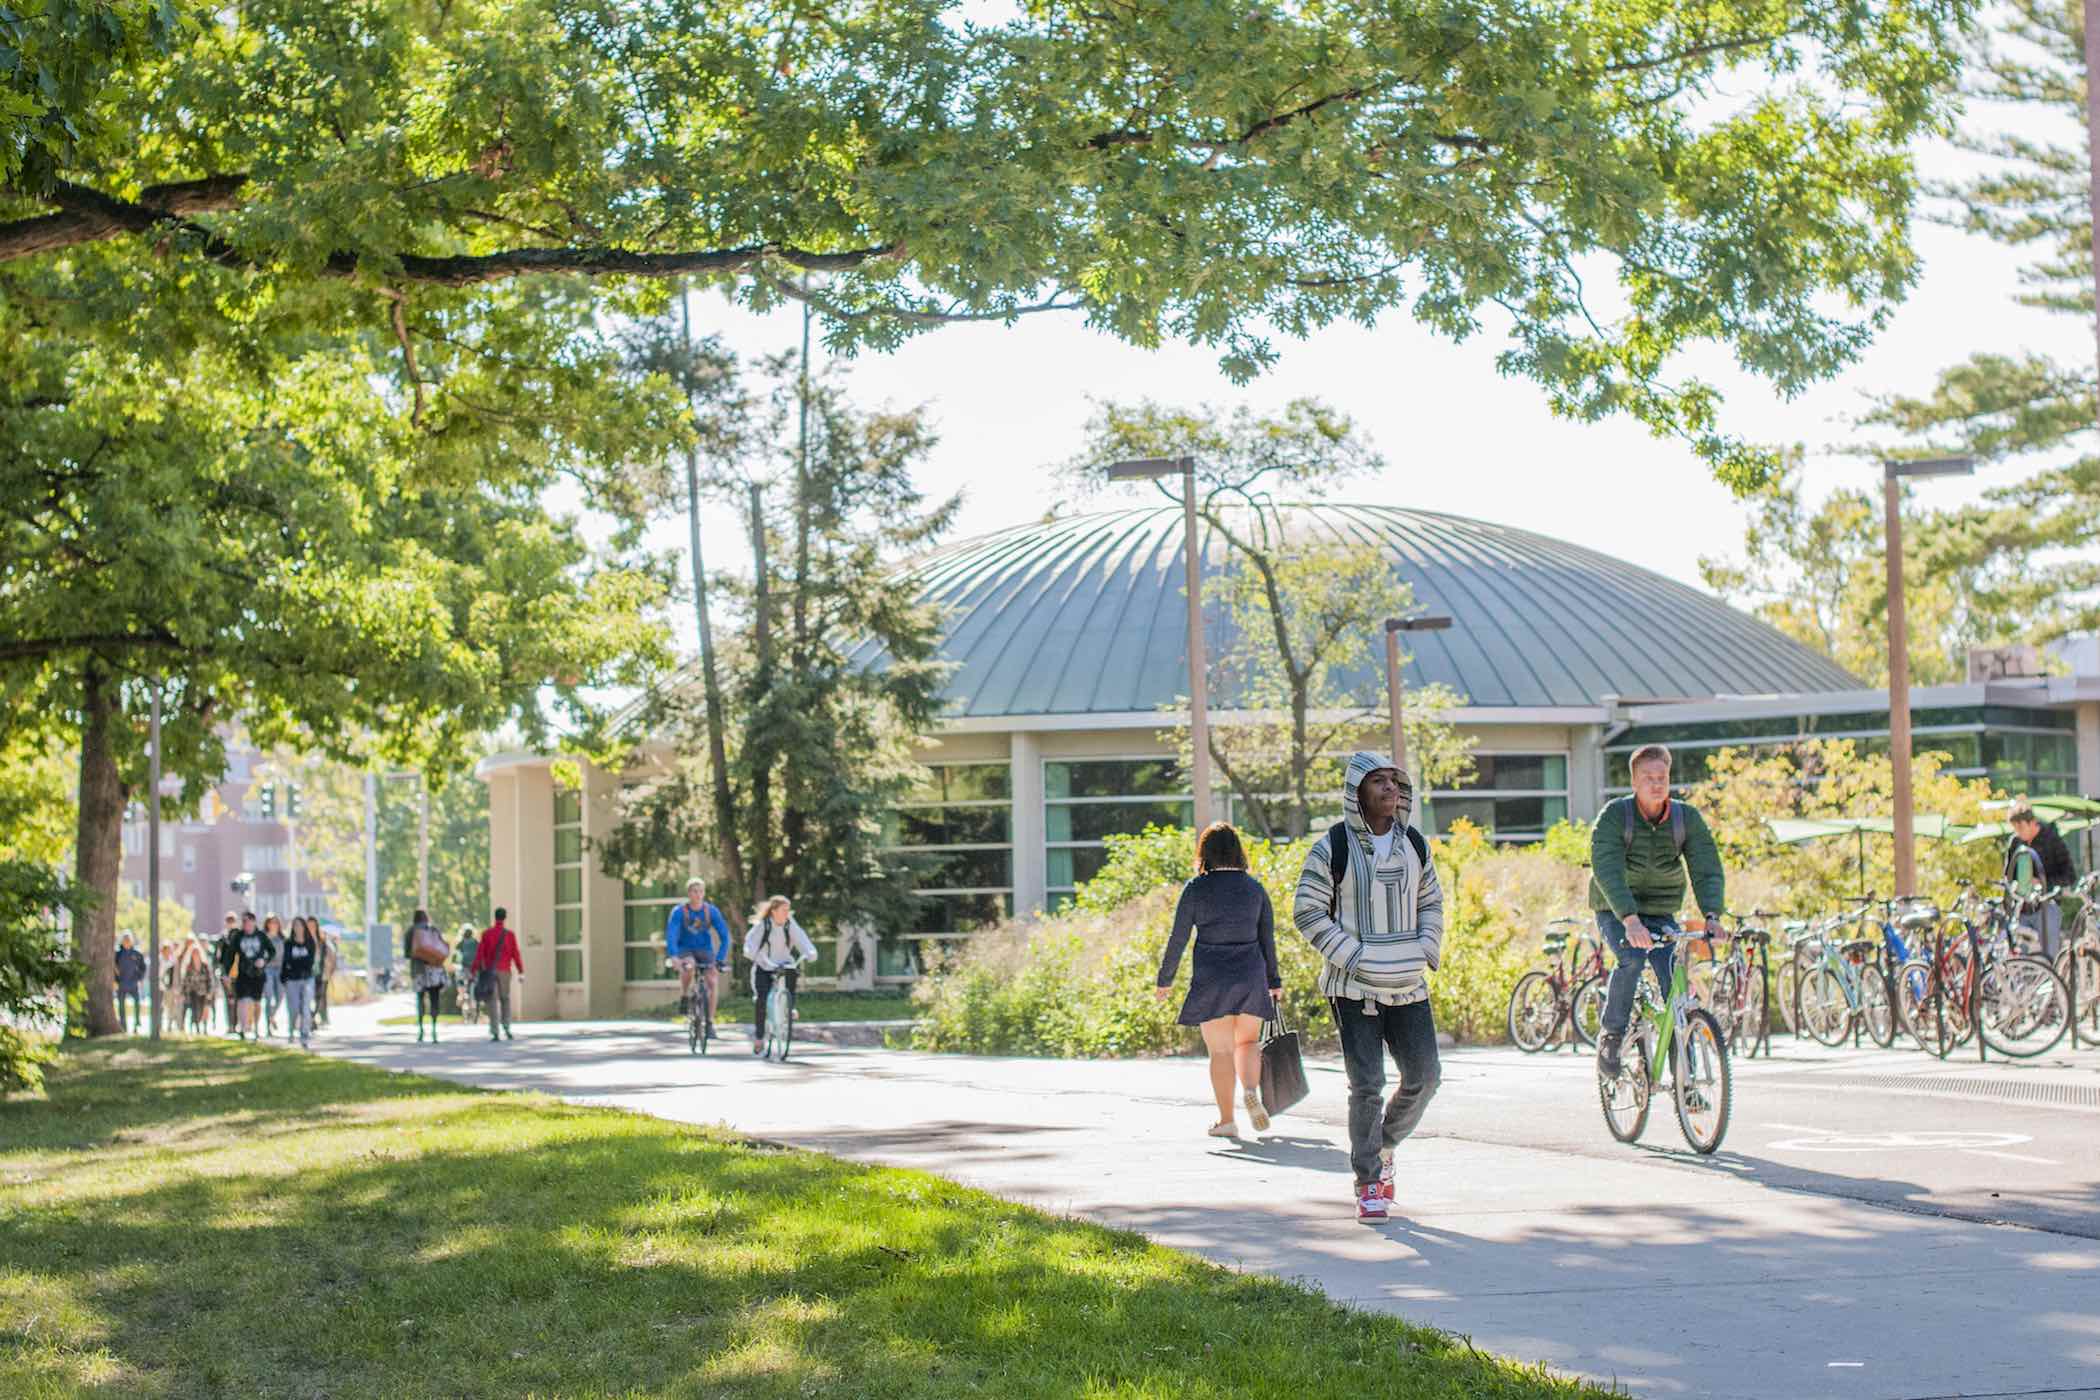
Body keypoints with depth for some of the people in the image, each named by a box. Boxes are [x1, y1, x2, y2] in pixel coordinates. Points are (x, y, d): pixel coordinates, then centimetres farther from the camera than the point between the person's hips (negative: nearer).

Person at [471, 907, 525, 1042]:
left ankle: (495, 1032, -9)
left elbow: (479, 953, -4)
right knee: (505, 1000, 16)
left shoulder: (486, 933, -1)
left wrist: (475, 972, -1)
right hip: (504, 972, 0)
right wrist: (521, 972, -2)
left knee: (492, 1001, 0)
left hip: (489, 971, 0)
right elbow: (516, 955, -5)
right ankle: (506, 1029, 4)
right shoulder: (510, 935, -2)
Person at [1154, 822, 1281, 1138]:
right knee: (1248, 1041, 18)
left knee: (1220, 1050, 5)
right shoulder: (1255, 887, 2)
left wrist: (1165, 979, 6)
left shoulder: (1195, 888, -6)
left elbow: (1178, 938, -4)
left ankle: (1226, 1120, 5)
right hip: (1250, 975, 2)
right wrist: (1274, 981, 17)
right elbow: (1267, 939, 7)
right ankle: (1251, 1091, -8)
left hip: (1210, 980, -2)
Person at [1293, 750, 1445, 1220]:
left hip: (1408, 985, 5)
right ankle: (1368, 1183, 4)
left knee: (1424, 1075, 1)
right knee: (1367, 1084, -7)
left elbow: (1431, 901, 20)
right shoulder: (1333, 847, -6)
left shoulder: (1414, 843, 9)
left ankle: (1385, 1146, 27)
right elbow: (1308, 912, -6)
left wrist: (1427, 951, 4)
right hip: (1353, 986, -5)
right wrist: (1353, 958, -13)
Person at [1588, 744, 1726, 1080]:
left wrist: (1712, 916, -35)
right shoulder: (1615, 815, -18)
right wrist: (1630, 919, -45)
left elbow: (1707, 869, -16)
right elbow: (1607, 870, -31)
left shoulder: (1687, 817, -9)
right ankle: (1610, 1034, -10)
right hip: (1615, 911, -3)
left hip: (1661, 913, 3)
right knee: (1632, 958, -32)